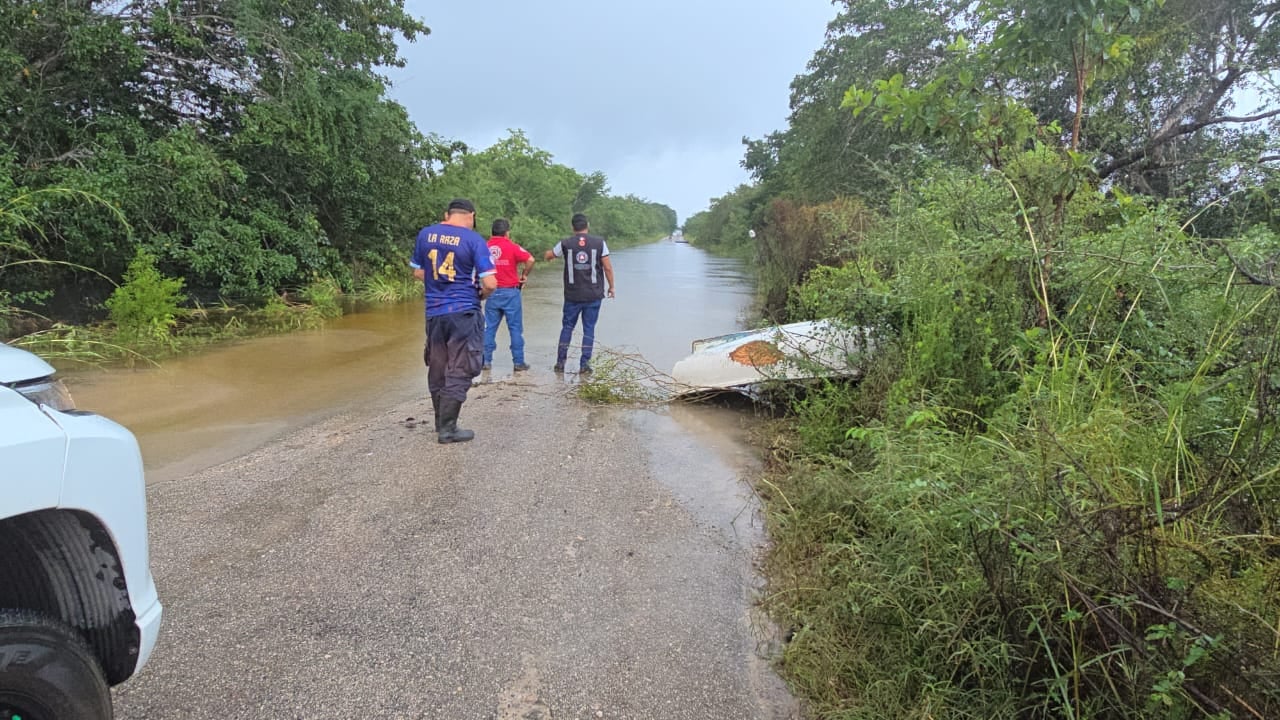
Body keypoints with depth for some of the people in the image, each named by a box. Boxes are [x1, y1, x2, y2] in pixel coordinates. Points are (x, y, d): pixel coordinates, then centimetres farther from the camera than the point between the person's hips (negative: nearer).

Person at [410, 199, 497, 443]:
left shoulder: (425, 234, 5)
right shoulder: (474, 239, -9)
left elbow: (418, 272, 14)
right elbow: (490, 283, -13)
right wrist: (480, 295, 8)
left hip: (434, 313, 5)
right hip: (464, 313, -5)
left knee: (437, 370, 15)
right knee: (459, 372, 3)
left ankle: (441, 423, 27)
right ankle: (447, 429, 6)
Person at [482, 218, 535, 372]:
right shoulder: (512, 247, -9)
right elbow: (530, 260, -17)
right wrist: (525, 275, -3)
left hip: (492, 292, 4)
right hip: (510, 292, -4)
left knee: (490, 328, 11)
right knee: (515, 328, 4)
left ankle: (486, 360, 12)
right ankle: (518, 362, 6)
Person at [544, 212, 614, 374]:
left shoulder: (565, 243, -1)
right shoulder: (599, 242, -4)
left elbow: (548, 256, 15)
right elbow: (608, 267, -4)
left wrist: (552, 252, 38)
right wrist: (611, 286, 8)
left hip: (572, 295, 1)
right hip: (593, 294, -1)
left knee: (567, 327, 13)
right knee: (589, 329, 6)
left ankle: (560, 362, 14)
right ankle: (584, 365, 4)